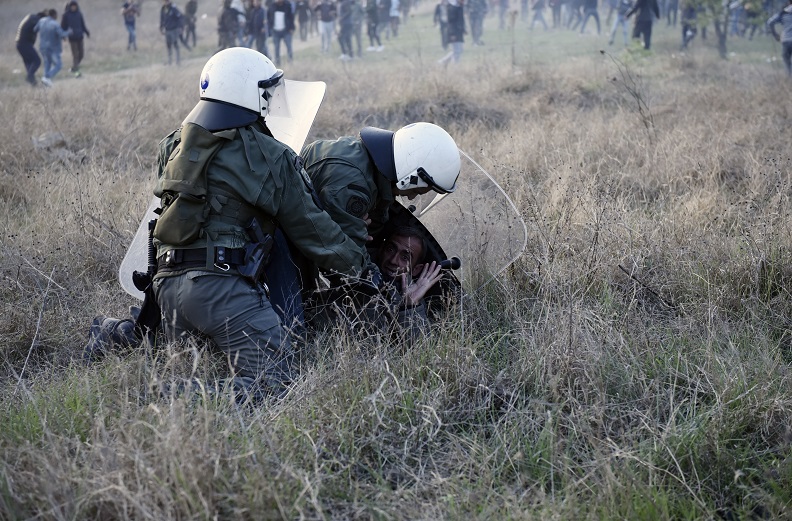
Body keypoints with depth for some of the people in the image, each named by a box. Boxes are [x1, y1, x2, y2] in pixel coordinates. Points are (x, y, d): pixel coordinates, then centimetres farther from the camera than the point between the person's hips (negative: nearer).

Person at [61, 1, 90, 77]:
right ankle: (76, 72, -12)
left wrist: (87, 33, 7)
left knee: (81, 54, 5)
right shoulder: (66, 15, -4)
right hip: (72, 38, -4)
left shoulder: (79, 14, 6)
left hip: (80, 37, 4)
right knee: (75, 55, -11)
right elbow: (63, 26, -2)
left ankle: (73, 68, 27)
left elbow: (83, 25, 14)